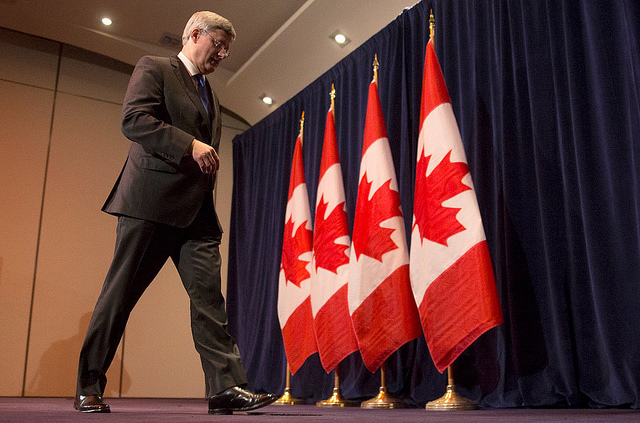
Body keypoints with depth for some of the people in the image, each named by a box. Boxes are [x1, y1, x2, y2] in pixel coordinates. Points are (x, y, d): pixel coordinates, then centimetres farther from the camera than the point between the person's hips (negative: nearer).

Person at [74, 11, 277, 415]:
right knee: (119, 294, -1)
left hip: (197, 211, 7)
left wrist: (209, 161, 14)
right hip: (151, 200, -6)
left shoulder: (210, 95, 27)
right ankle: (89, 388, 10)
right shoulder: (153, 68, 5)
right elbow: (134, 120, -11)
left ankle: (226, 386, -8)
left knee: (210, 296, -5)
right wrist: (190, 145, -17)